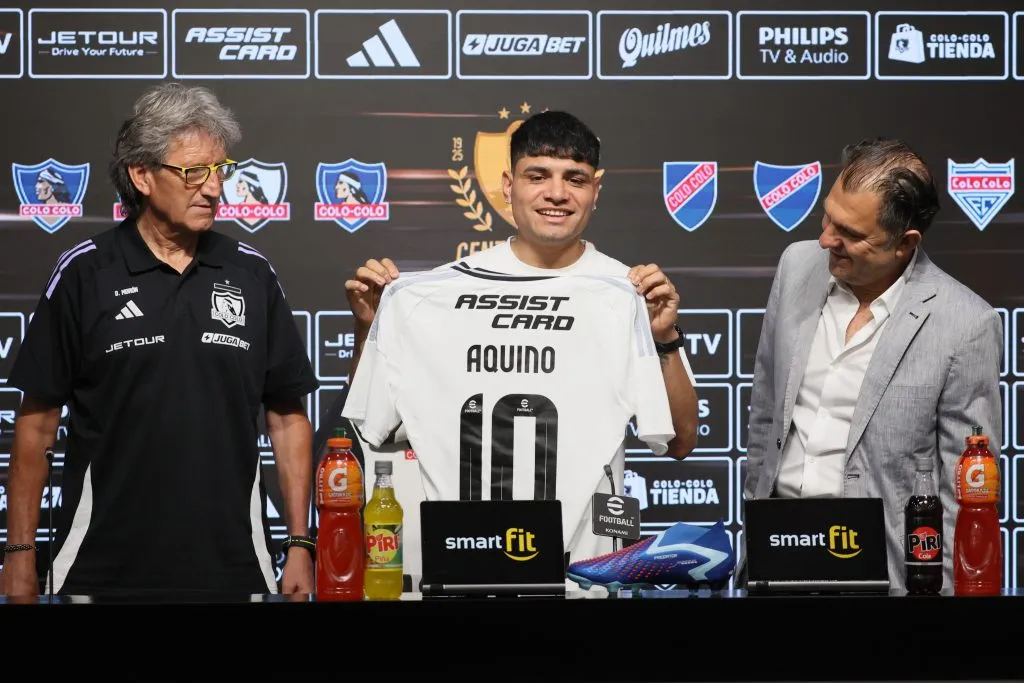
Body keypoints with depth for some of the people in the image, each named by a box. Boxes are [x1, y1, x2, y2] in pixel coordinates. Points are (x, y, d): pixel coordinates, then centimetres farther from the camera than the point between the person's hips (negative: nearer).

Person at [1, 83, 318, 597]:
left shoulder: (252, 275, 5)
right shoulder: (84, 274, -1)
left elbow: (288, 418, 8)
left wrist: (300, 546, 2)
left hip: (232, 567, 2)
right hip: (104, 569, -2)